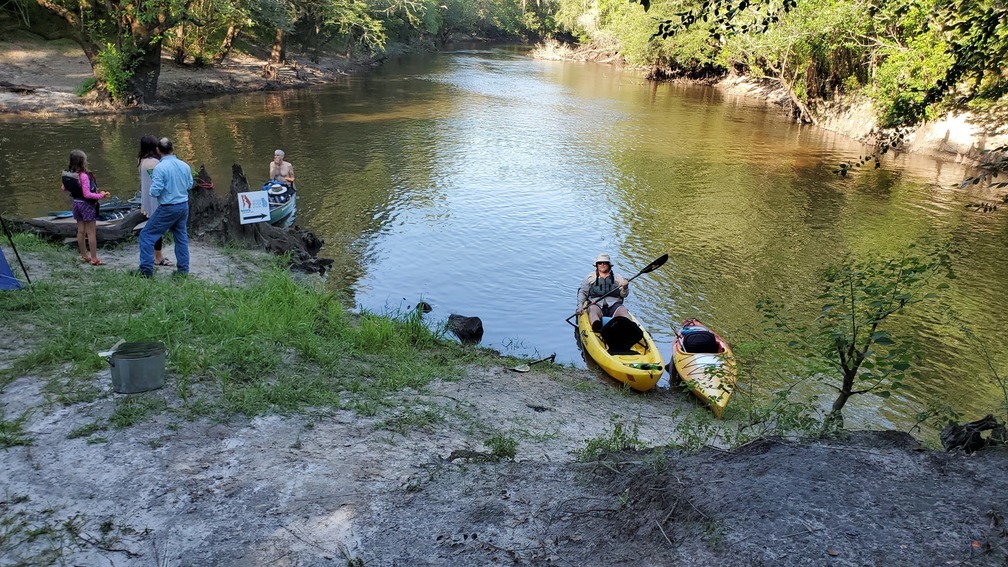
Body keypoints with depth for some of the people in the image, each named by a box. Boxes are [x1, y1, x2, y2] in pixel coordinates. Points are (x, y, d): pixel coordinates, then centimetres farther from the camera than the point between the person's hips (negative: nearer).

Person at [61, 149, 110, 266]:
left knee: (80, 231, 15)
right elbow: (87, 194, -25)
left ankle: (84, 256, 25)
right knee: (91, 233, 1)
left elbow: (63, 188, 12)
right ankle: (94, 259, 5)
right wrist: (101, 195, -14)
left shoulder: (67, 174, -1)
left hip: (76, 203, 7)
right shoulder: (83, 176, -24)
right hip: (87, 204, -7)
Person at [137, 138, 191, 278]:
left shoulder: (160, 168, -18)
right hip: (184, 206, 6)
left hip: (168, 208, -6)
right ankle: (183, 270, 20)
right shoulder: (185, 166, 0)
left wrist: (153, 183, 3)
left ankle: (146, 270, 4)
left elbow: (155, 192, -17)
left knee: (147, 235, 5)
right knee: (181, 237, 16)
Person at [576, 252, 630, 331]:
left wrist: (625, 288, -11)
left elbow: (623, 295, 12)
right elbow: (582, 292, 16)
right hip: (596, 304, -1)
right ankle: (596, 325, -71)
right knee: (593, 310, -37)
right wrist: (580, 306, -1)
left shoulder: (618, 277, 20)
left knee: (623, 310, -32)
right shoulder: (590, 277, 17)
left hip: (614, 305, 2)